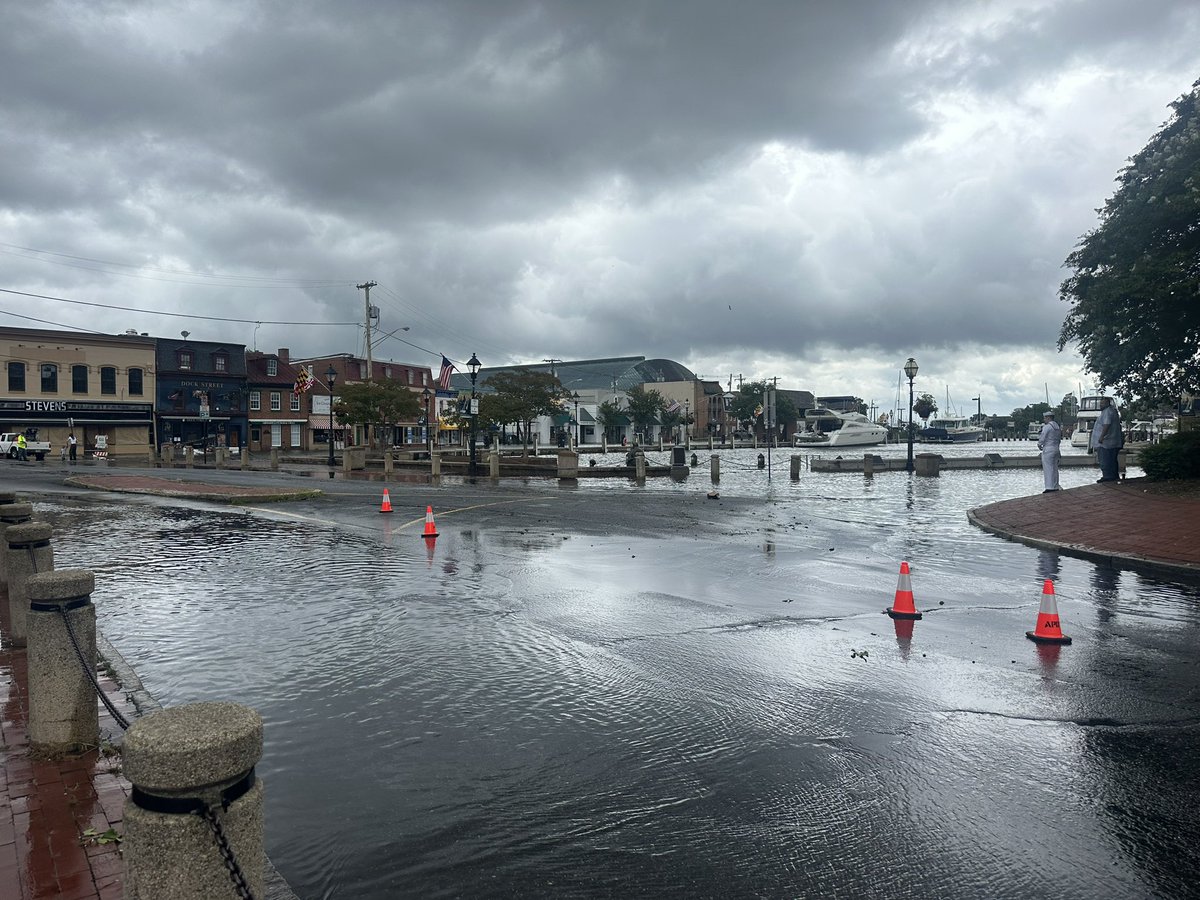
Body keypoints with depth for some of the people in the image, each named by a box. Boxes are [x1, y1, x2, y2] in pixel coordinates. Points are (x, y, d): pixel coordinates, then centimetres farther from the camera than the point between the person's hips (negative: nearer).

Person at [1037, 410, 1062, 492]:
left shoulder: (1047, 427, -15)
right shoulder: (1058, 427, 12)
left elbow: (1042, 438, -13)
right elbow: (1059, 439, 17)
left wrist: (1039, 445, 4)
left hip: (1048, 450, -8)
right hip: (1056, 449, 8)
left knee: (1048, 469, -5)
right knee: (1054, 468, 14)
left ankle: (1050, 487, -6)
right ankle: (1055, 486, 19)